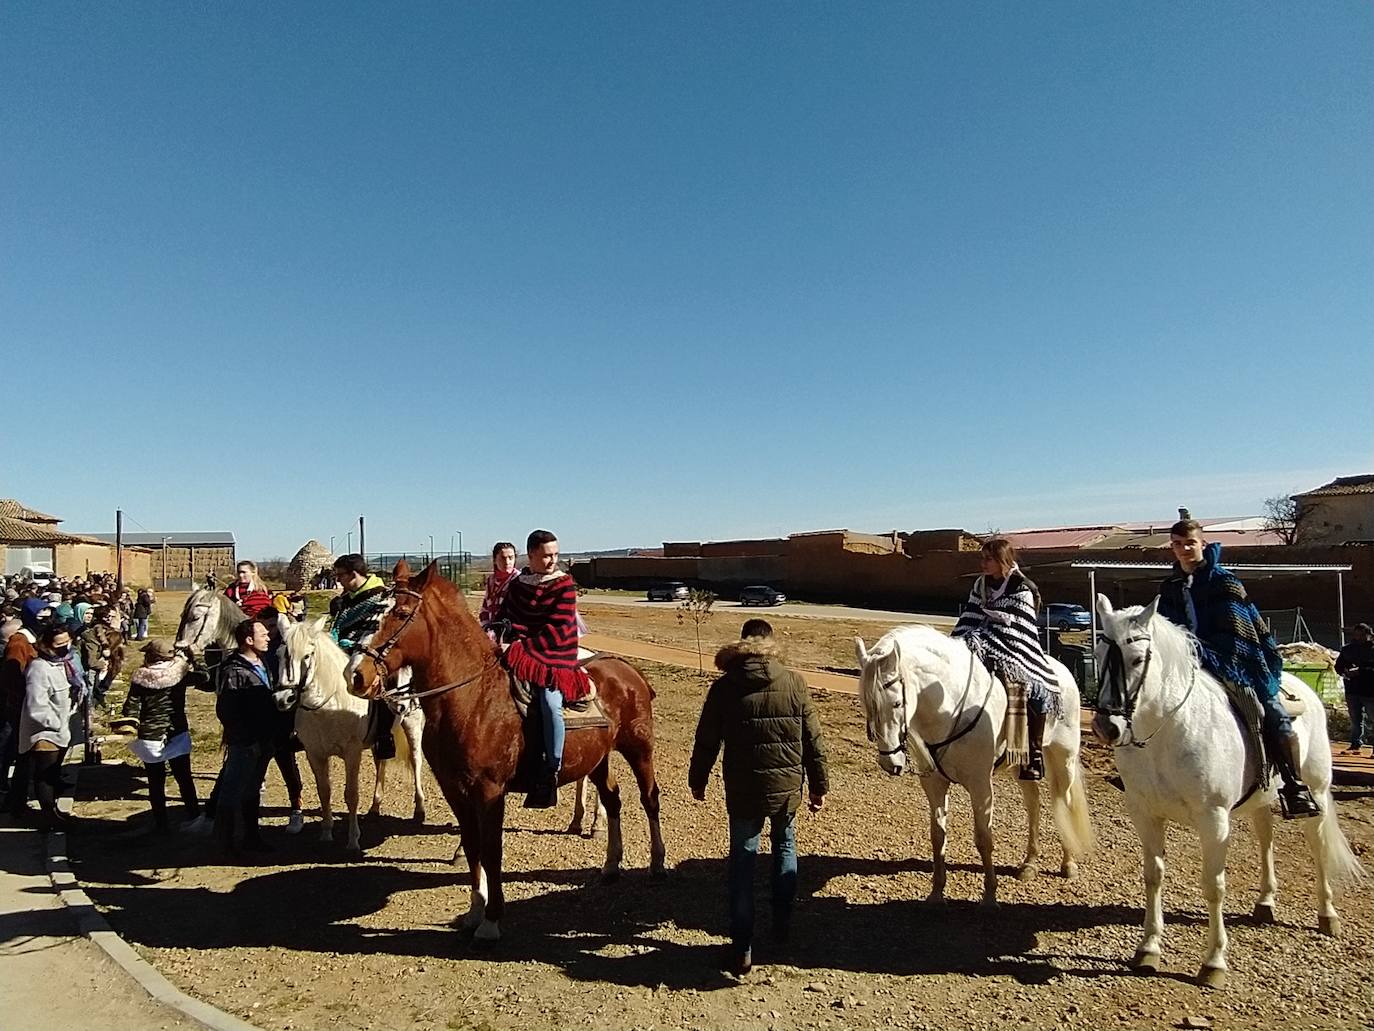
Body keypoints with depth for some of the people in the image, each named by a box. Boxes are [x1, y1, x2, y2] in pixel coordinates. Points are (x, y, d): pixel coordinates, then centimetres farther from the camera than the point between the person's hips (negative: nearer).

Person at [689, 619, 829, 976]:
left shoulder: (724, 687, -9)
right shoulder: (794, 683, -6)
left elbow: (707, 741, -3)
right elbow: (813, 739, -3)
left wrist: (697, 780, 11)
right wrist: (819, 784, 8)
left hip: (743, 789, -1)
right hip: (788, 785, 2)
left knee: (742, 860, 9)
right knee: (785, 845, 25)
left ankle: (742, 949, 10)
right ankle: (782, 924, 34)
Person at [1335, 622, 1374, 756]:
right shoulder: (1347, 649, 10)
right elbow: (1338, 665, 13)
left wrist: (1360, 671, -24)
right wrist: (1345, 672, -6)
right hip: (1352, 690, 5)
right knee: (1355, 720, 11)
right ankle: (1355, 745, 17)